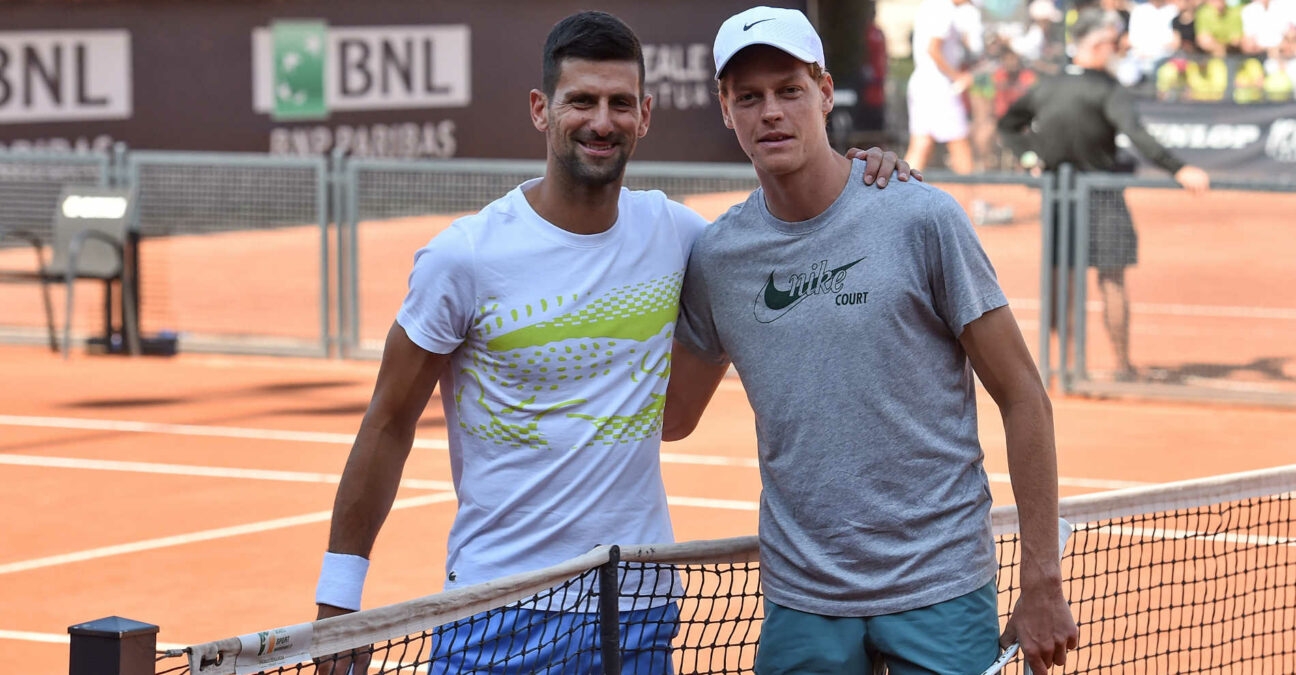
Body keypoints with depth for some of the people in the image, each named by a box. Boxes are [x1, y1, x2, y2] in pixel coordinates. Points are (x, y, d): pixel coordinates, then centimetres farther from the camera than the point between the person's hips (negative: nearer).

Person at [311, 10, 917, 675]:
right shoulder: (461, 258, -9)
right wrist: (338, 599, -3)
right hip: (498, 613, -3)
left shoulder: (673, 232, 2)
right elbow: (389, 426, -2)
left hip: (641, 605, 3)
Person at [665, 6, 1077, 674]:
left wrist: (1041, 584, -8)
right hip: (800, 603, 3)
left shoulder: (923, 220, -7)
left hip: (940, 592, -3)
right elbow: (670, 415, 15)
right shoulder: (715, 257, 3)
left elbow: (1022, 398, -5)